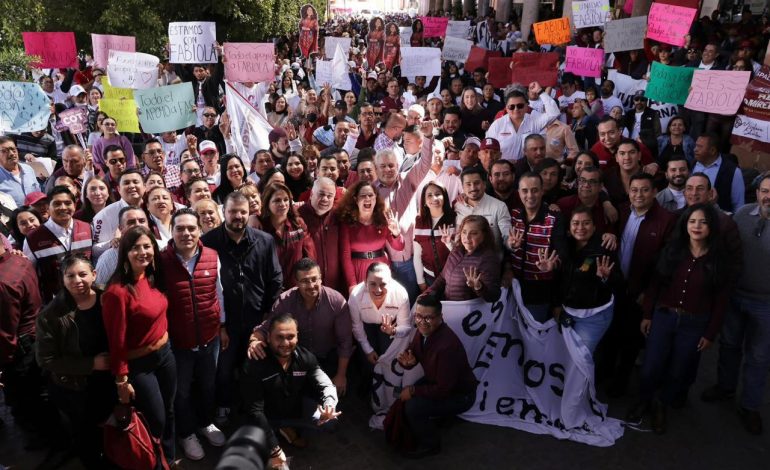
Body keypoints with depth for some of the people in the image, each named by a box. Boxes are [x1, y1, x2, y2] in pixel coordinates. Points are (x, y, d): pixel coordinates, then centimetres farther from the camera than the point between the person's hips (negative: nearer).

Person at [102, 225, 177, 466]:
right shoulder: (118, 291, -25)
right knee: (155, 421, 9)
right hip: (139, 364, -7)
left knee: (168, 413, 21)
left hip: (165, 353, 7)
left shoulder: (153, 278, -4)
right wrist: (122, 380, -12)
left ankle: (169, 459, 43)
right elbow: (117, 341, -18)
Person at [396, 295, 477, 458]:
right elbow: (412, 352, 1)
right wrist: (406, 361, -23)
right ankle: (415, 433, 28)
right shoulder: (424, 331, -11)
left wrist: (413, 391, -19)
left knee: (413, 407, -19)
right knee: (404, 397, 1)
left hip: (460, 395, -8)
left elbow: (443, 389, -30)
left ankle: (431, 444, 7)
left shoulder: (448, 346, -37)